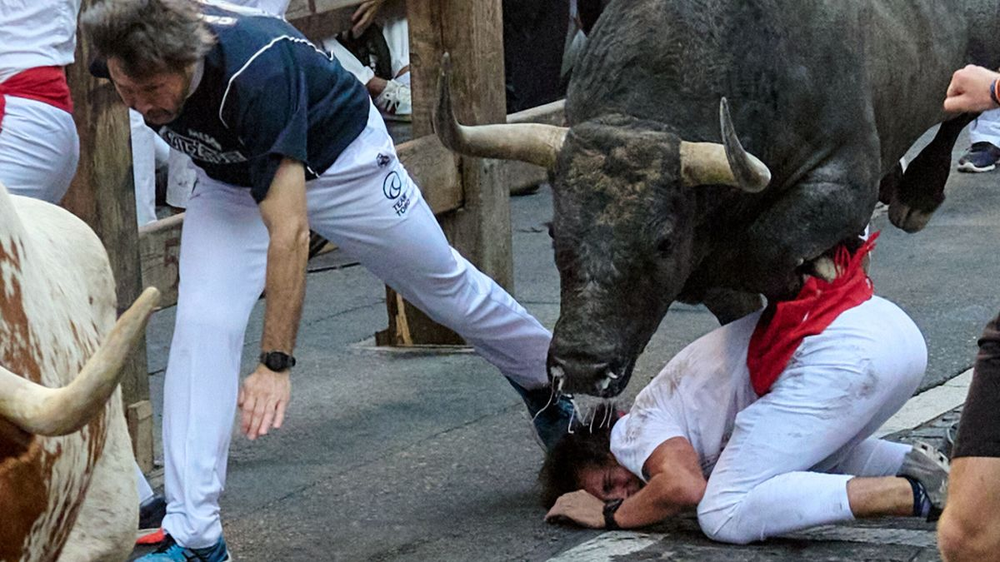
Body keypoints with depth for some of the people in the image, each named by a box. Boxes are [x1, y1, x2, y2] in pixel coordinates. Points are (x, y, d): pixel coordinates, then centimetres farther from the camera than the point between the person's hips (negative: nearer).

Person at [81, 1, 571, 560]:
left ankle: (548, 382, 47)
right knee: (203, 322, -18)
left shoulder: (256, 72, -44)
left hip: (339, 157, -4)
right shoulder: (134, 64, -28)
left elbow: (288, 230, -45)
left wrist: (276, 365, -47)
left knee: (444, 284, 16)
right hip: (233, 176, 4)